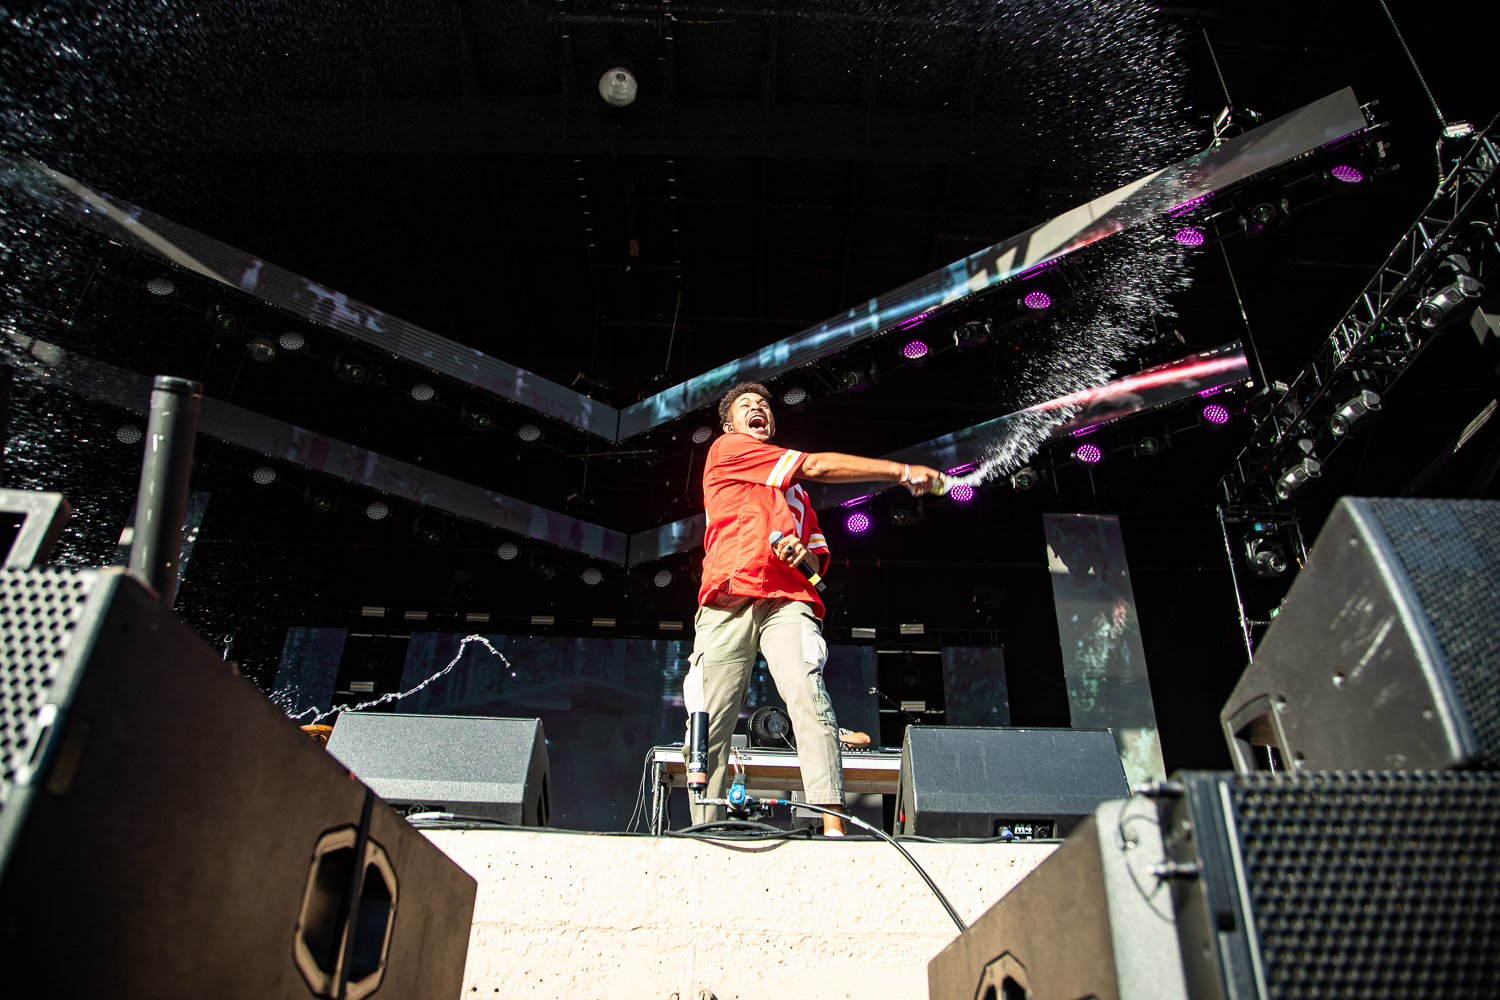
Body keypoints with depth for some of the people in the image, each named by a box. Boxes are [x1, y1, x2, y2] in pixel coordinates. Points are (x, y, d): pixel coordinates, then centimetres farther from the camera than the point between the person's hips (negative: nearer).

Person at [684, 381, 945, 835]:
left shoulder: (796, 493, 34)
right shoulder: (726, 449, 16)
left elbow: (818, 558, 30)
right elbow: (818, 466, 10)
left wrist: (802, 554, 2)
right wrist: (905, 472, 10)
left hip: (787, 601, 3)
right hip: (728, 599, -3)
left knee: (807, 696, -22)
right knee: (709, 725, -10)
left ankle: (833, 827, -29)